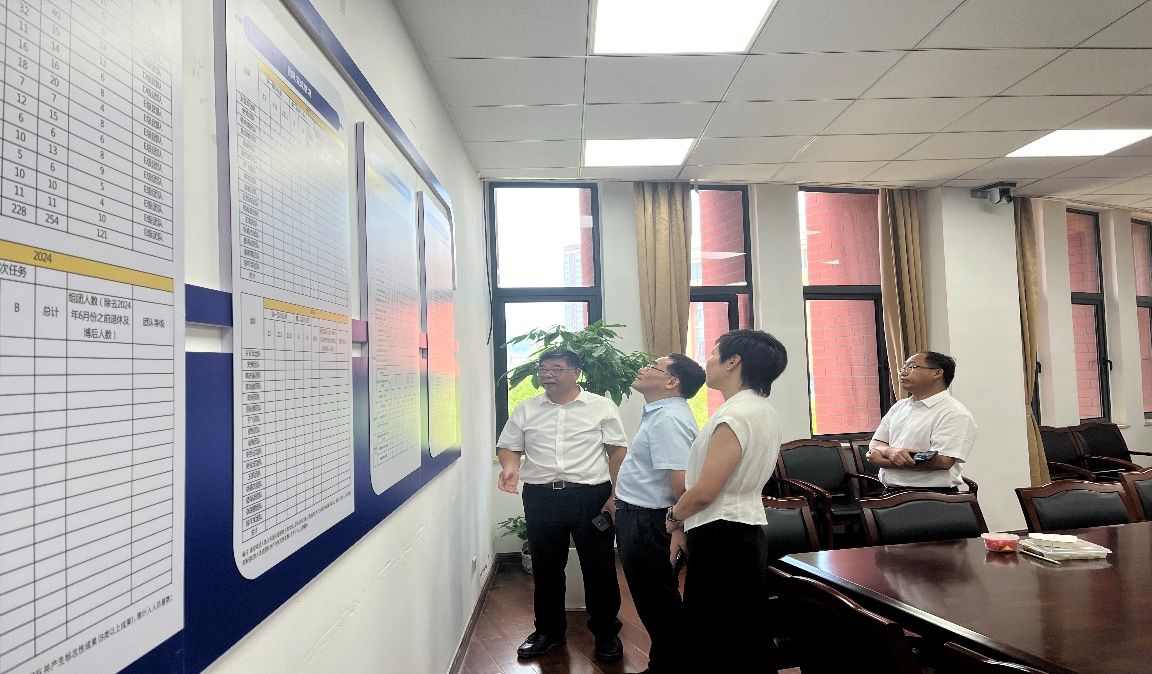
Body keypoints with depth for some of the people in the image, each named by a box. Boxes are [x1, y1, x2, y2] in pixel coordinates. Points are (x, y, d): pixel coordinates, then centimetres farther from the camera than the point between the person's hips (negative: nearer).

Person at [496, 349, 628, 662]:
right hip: (541, 498, 3)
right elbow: (508, 447, 10)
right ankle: (549, 631, 32)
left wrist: (615, 496, -7)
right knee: (545, 567, 13)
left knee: (599, 567, 6)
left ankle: (606, 632, 25)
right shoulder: (526, 410, 8)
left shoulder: (602, 406, 0)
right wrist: (510, 466, -13)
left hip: (591, 495, -2)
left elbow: (618, 451, -1)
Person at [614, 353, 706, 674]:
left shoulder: (668, 418, -22)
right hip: (641, 519, 10)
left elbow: (680, 480, -29)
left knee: (659, 606, 5)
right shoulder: (659, 413, 12)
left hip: (648, 524, -10)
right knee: (657, 603, 21)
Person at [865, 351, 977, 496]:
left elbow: (942, 461, -15)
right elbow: (875, 444, 15)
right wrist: (890, 451, -10)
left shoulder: (955, 413, -4)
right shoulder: (899, 407, 19)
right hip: (889, 494, 4)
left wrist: (885, 461, -9)